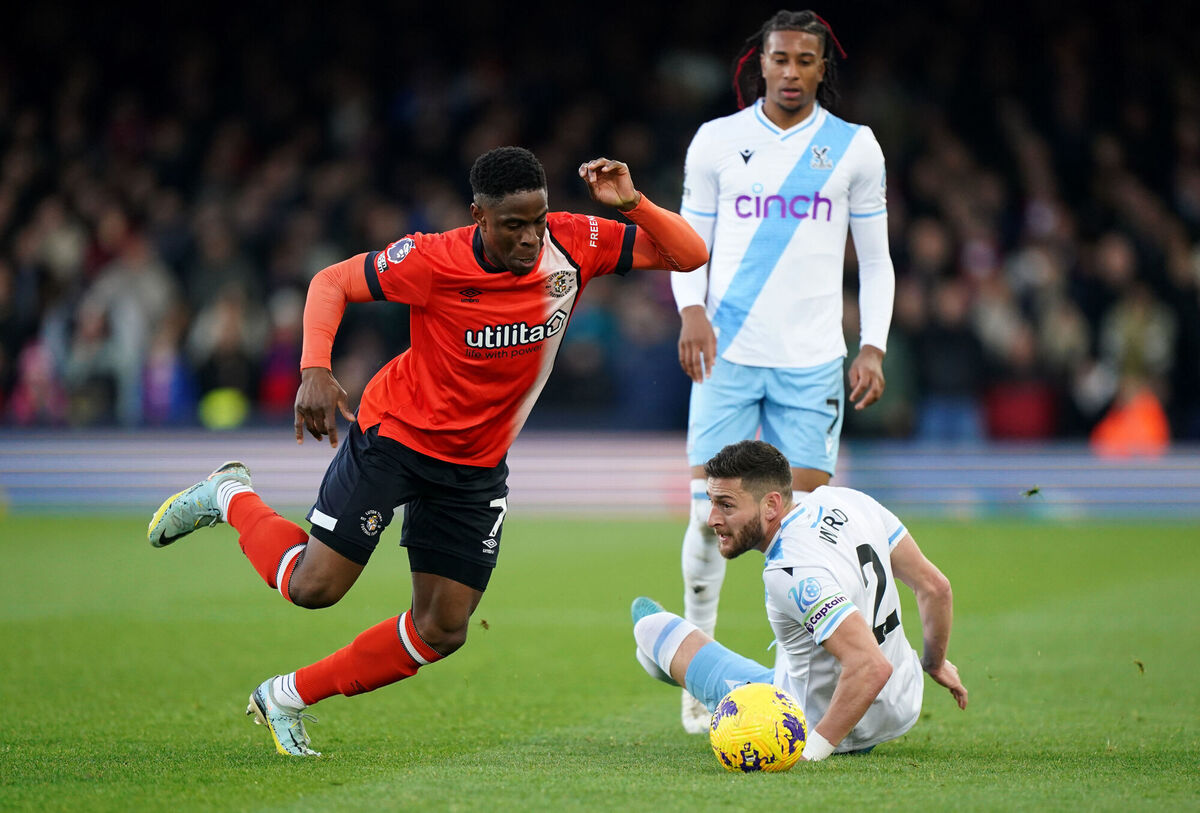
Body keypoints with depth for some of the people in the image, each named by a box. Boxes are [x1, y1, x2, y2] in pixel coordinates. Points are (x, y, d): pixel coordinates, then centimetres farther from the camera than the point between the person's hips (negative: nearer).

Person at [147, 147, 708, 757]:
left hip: (476, 469, 4)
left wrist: (631, 202, -27)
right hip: (395, 433, -4)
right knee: (313, 587, -8)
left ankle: (288, 697, 18)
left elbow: (689, 255, -9)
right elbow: (331, 282, -11)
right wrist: (315, 370, -26)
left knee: (443, 631, 2)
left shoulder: (573, 245, -13)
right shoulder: (433, 260, -23)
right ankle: (230, 498, 21)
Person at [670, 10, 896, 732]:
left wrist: (874, 347, -1)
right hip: (728, 353, 0)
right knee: (710, 514, -6)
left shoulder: (854, 147, 7)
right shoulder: (717, 141, 7)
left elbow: (876, 259, 11)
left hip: (813, 361, 0)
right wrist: (692, 310, -8)